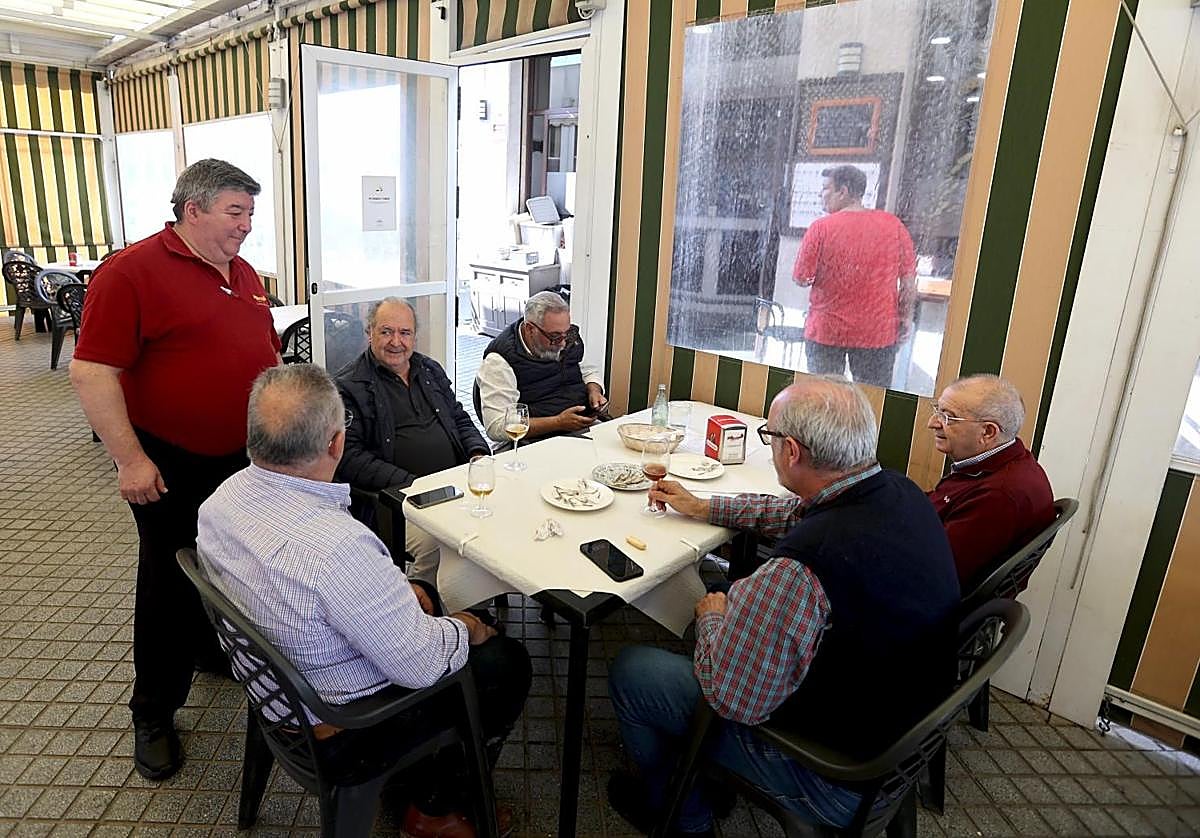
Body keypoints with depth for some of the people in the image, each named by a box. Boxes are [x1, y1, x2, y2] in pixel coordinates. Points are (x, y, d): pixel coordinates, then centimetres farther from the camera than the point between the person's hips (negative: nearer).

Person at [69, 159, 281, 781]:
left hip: (246, 459, 6)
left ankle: (216, 648, 45)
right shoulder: (131, 271, -14)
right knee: (171, 588, 7)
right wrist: (130, 459, -19)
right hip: (173, 469, -6)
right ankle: (153, 714, 25)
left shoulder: (245, 275, 8)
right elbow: (91, 372, -17)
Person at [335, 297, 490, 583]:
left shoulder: (431, 370, 21)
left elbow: (460, 420, 28)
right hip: (398, 495, -6)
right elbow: (349, 458, -9)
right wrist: (411, 484, -17)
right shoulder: (349, 386, 0)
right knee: (434, 541, -33)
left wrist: (478, 454, 6)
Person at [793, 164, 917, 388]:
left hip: (826, 331, -2)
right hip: (878, 333, 2)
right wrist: (906, 318, 11)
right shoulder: (894, 225, -2)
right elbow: (909, 280, 1)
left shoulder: (821, 227, -11)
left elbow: (802, 279, -9)